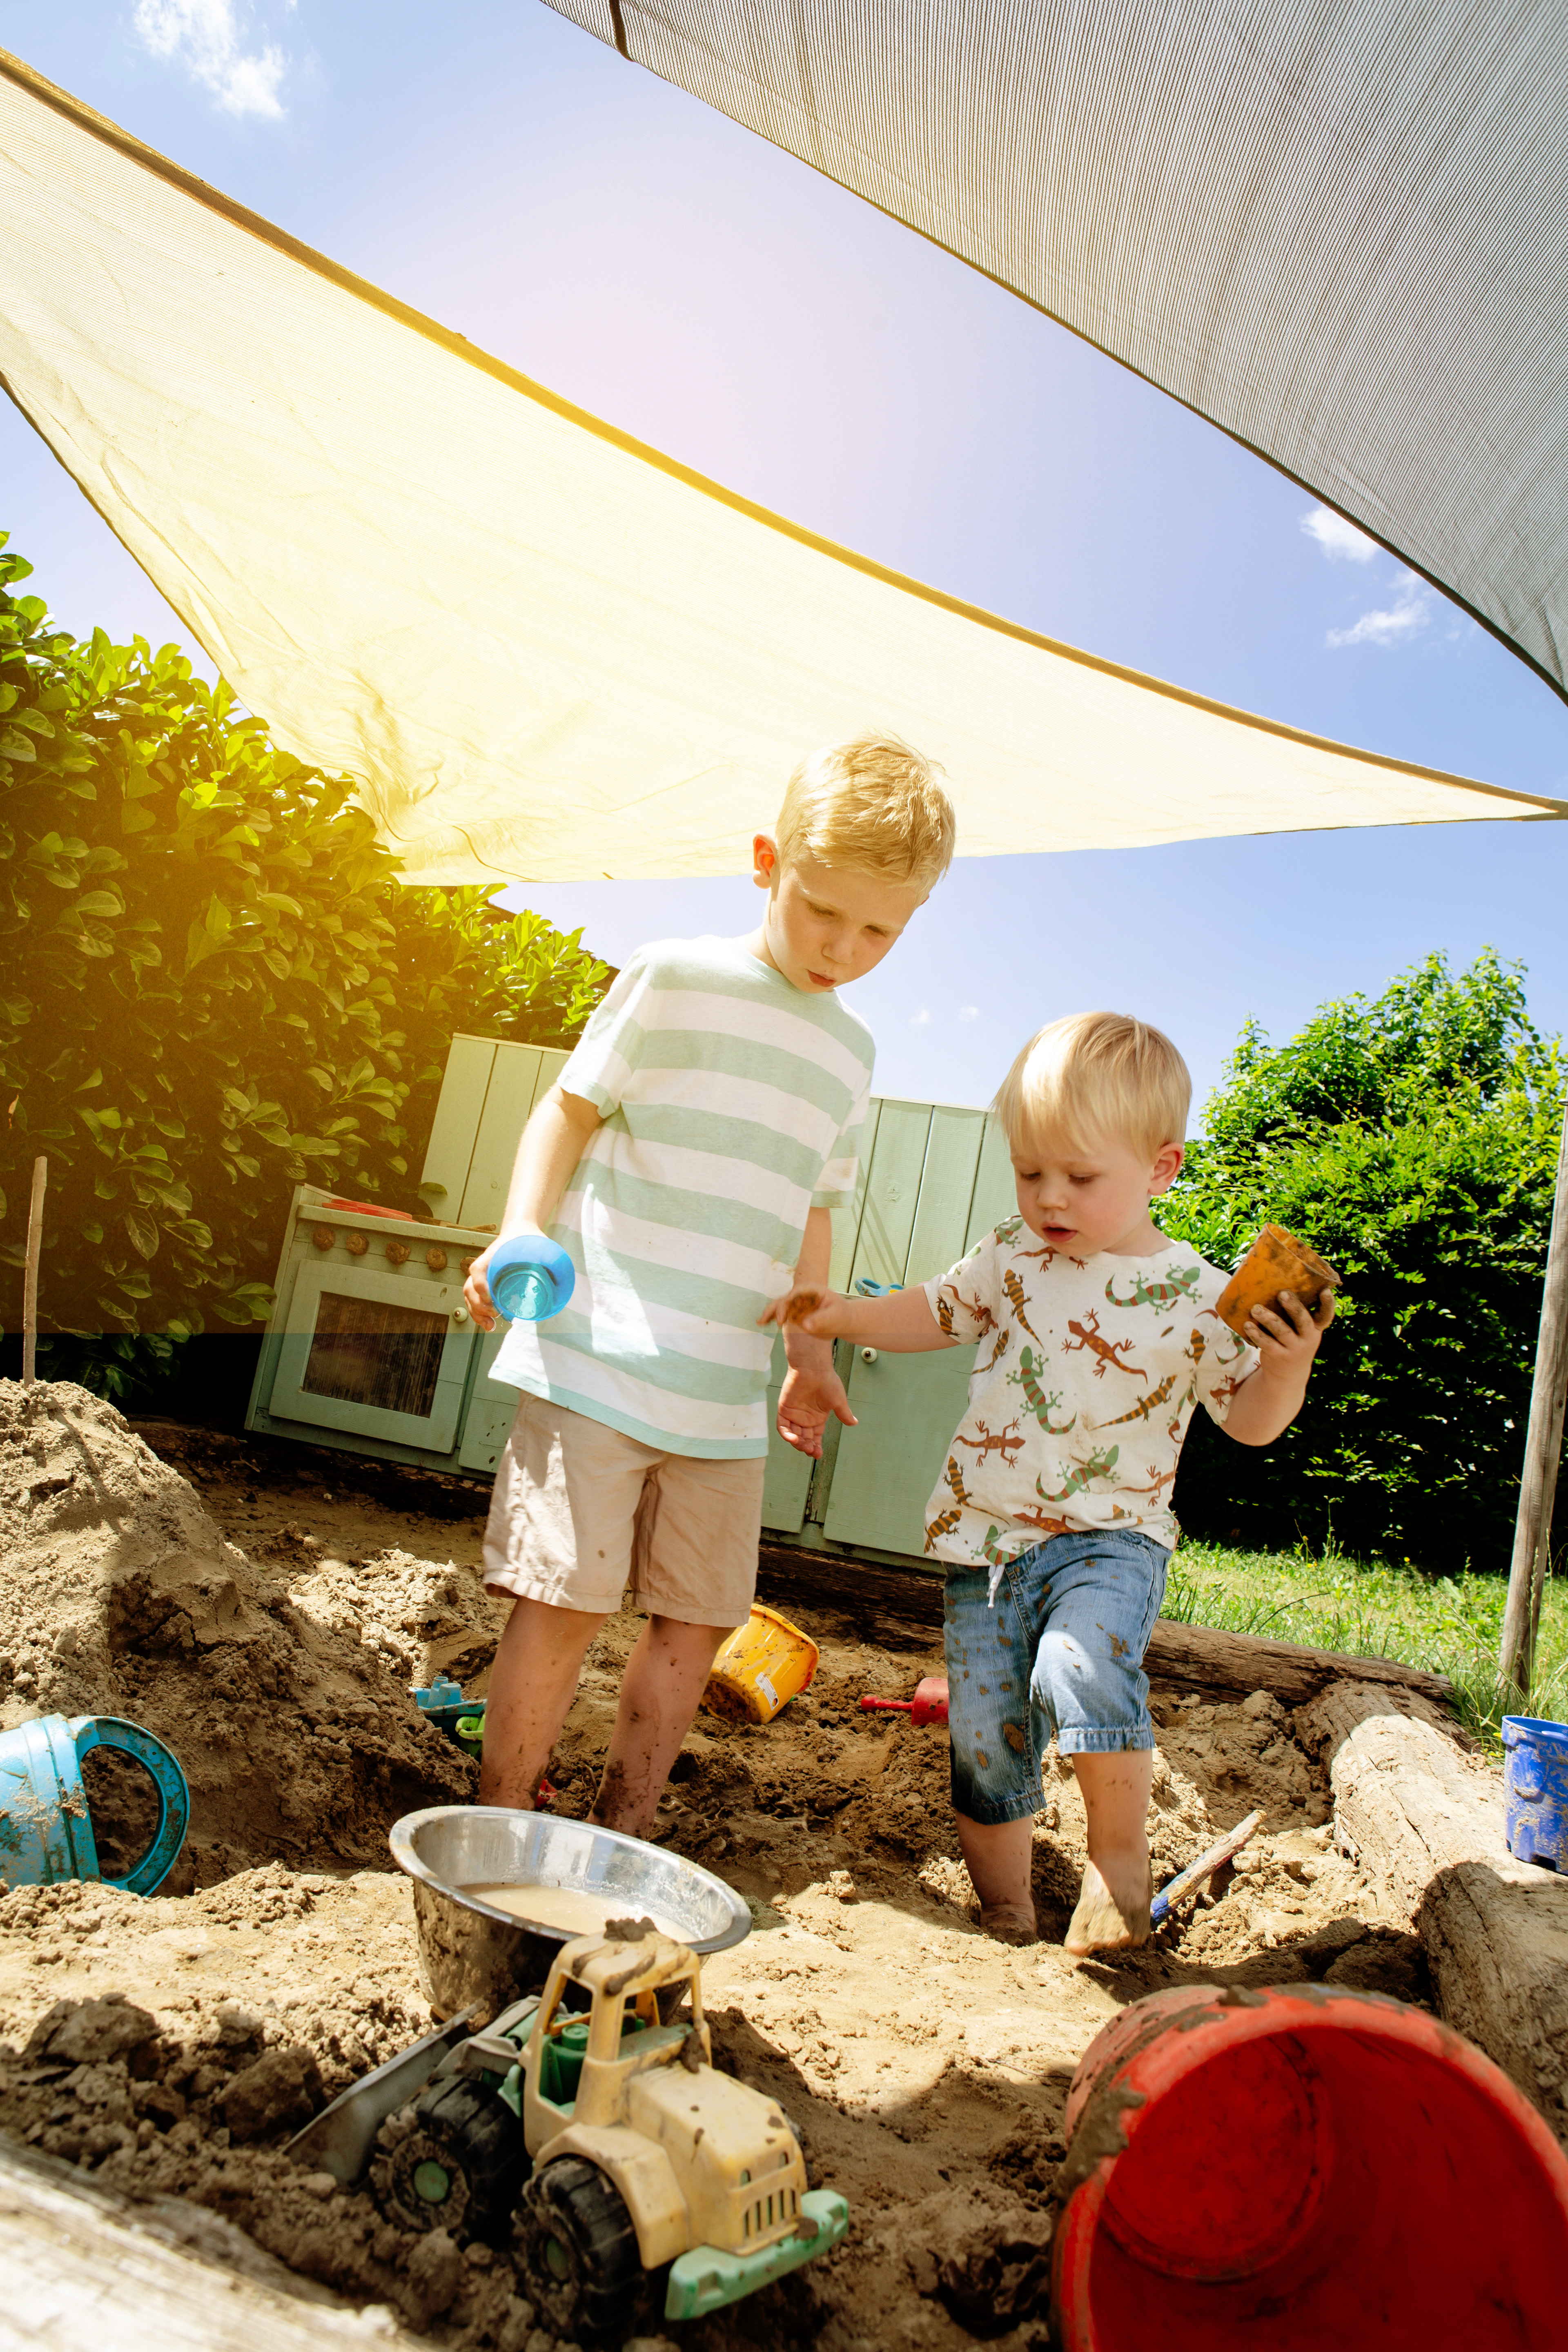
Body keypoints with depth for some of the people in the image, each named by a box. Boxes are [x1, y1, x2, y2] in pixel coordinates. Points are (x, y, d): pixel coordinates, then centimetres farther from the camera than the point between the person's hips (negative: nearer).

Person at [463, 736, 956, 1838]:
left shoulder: (850, 1051, 14)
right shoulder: (674, 978, -3)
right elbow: (570, 1108, 0)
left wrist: (811, 1355, 20)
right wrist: (521, 1233, -15)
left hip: (726, 1399, 6)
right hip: (595, 1361, -5)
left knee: (698, 1618, 9)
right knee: (563, 1601, -4)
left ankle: (621, 1840, 25)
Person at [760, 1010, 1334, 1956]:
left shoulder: (1196, 1295, -7)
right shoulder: (1015, 1254, 2)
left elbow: (1251, 1420, -1)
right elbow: (937, 1312, 16)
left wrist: (1286, 1363, -21)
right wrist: (843, 1315, 2)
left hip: (1108, 1535, -3)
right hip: (984, 1535, 4)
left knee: (1083, 1668, -33)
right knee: (985, 1743, 8)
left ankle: (1121, 1859, -6)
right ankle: (1006, 1918, 31)